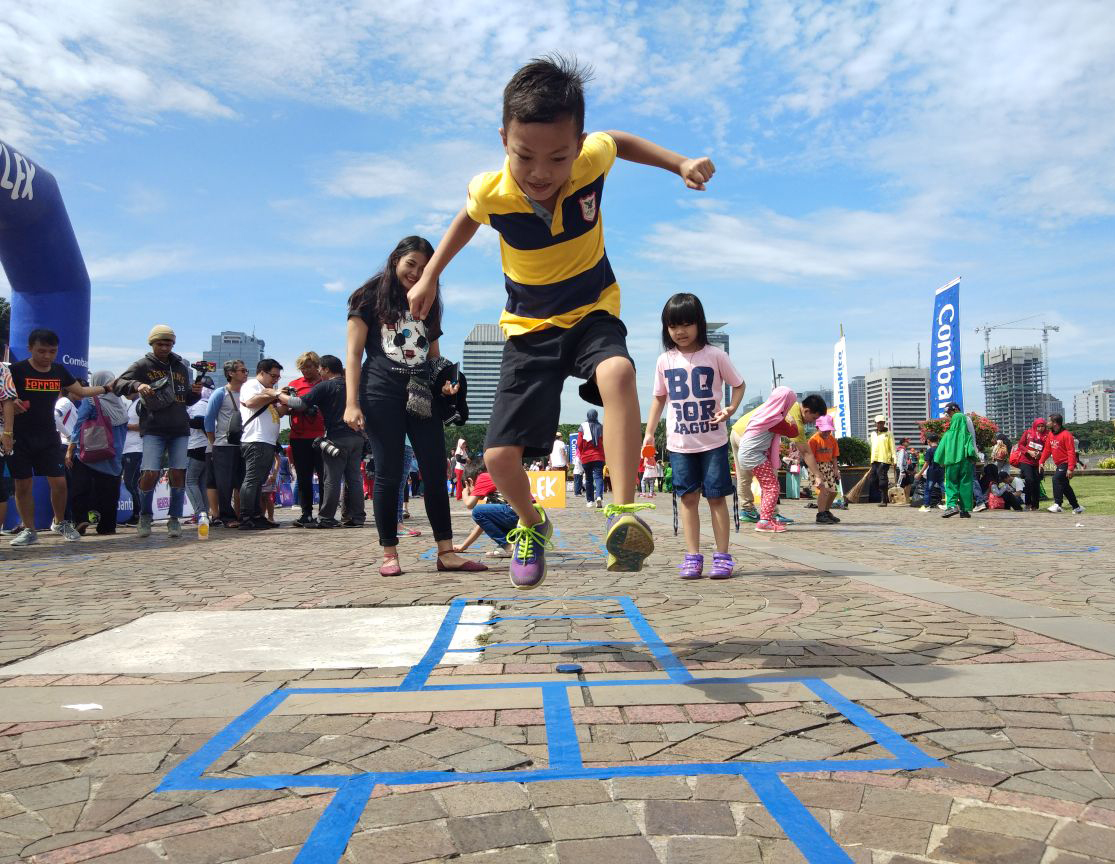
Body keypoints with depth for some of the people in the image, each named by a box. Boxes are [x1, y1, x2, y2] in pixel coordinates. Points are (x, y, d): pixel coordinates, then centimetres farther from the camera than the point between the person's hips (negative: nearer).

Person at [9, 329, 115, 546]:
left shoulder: (59, 371, 6)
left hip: (48, 437, 3)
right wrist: (10, 403, -25)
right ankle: (29, 530, 15)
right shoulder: (16, 370, -8)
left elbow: (81, 391, 17)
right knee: (22, 485, 3)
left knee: (59, 483, -2)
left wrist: (107, 388, 11)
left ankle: (60, 522, 20)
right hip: (20, 438, -3)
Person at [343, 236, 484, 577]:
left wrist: (445, 382, 1)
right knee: (388, 474, -3)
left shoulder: (426, 304, 20)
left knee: (435, 472, -2)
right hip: (382, 394, -4)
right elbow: (354, 354, -1)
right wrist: (351, 403, -11)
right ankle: (390, 554, 5)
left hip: (422, 396, 5)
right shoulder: (371, 298, 6)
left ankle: (446, 552, 0)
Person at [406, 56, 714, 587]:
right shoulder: (490, 192, -20)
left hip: (592, 310, 0)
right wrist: (429, 276, 9)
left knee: (618, 372, -38)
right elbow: (468, 217, 6)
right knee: (500, 458, -6)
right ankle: (532, 524, 26)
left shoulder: (592, 159, -20)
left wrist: (681, 164, -1)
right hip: (529, 325, 1)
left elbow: (620, 142, 6)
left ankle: (623, 510, -32)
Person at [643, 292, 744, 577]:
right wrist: (649, 432, 9)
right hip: (679, 441, 2)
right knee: (688, 497, 5)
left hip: (713, 439, -2)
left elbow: (738, 384, 7)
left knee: (716, 496, 1)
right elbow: (659, 397, 13)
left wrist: (731, 408, -12)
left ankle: (722, 556, 10)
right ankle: (693, 556, 10)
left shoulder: (715, 355, -4)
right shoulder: (665, 360, 3)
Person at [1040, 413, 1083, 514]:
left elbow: (1071, 452, -21)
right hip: (1059, 464, 9)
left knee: (1056, 479, -25)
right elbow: (1047, 449, 13)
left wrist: (1070, 468, -26)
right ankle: (1076, 507, 28)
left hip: (1066, 463, -9)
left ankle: (1057, 504, -29)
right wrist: (1041, 461, 4)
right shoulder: (1051, 434, 7)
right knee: (1065, 486, 15)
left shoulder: (1066, 435, -17)